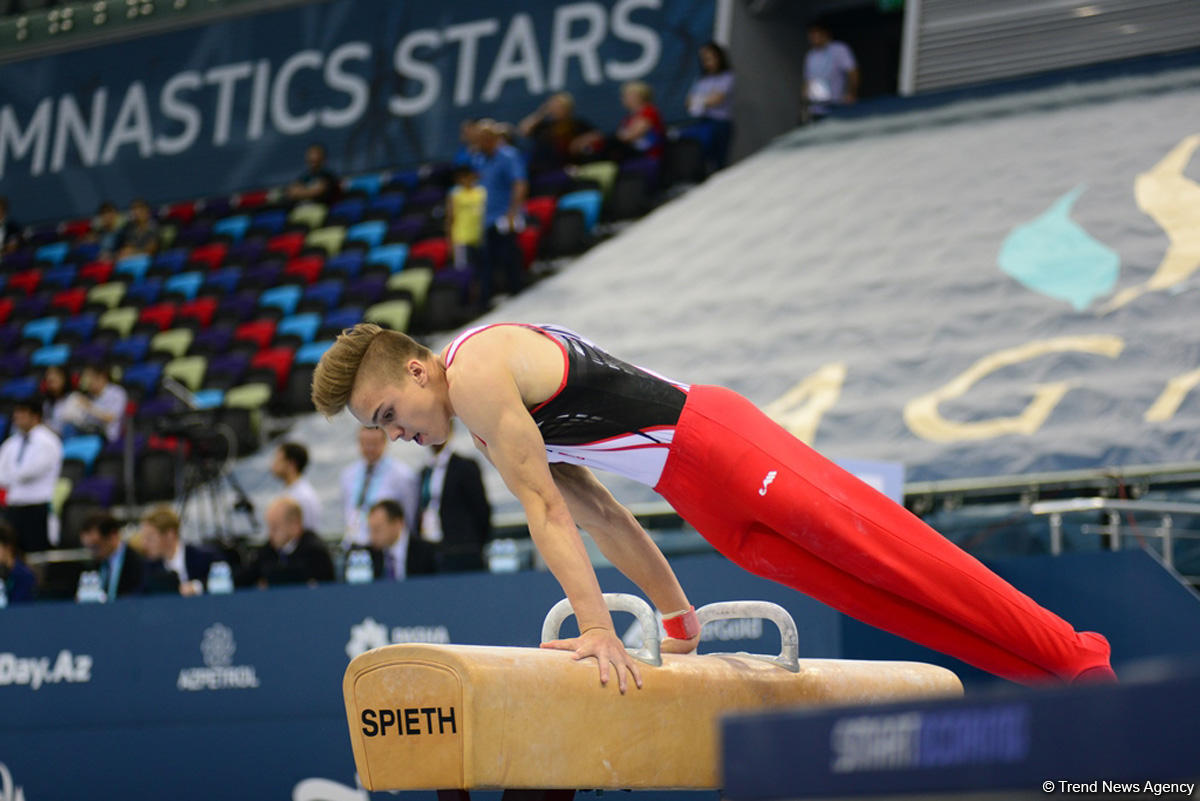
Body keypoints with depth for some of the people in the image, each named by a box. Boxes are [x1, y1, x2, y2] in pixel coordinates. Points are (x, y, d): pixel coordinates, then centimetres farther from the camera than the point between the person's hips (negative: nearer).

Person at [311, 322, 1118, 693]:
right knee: (877, 588, 7)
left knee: (887, 552, -13)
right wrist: (676, 617, 23)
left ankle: (1076, 657, -12)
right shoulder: (485, 418, 19)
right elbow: (594, 509, 23)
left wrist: (598, 629, -20)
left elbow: (544, 508, -17)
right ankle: (1058, 664, 9)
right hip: (716, 506, 9)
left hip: (714, 442, -9)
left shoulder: (477, 369, -11)